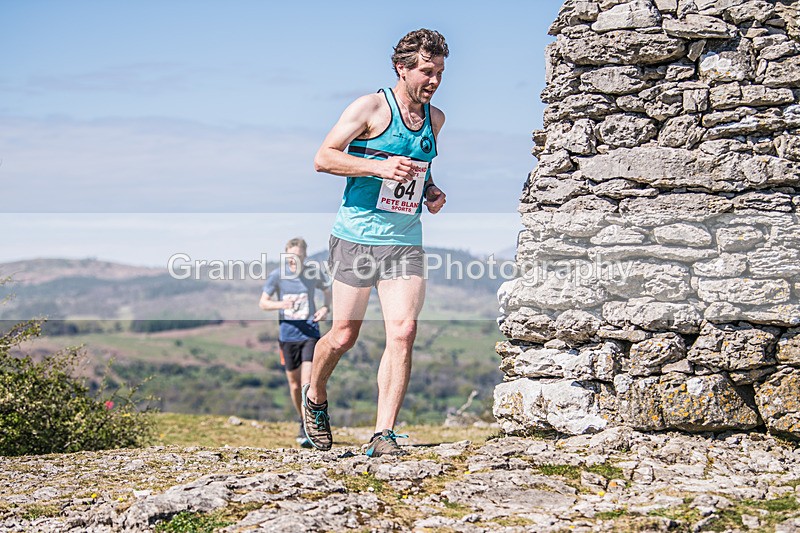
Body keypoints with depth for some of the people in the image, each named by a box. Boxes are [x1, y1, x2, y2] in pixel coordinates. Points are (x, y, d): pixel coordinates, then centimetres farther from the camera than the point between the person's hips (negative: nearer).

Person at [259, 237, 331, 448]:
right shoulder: (277, 275, -5)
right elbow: (263, 302, 0)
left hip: (310, 332, -1)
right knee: (294, 384, 10)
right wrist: (281, 304, -20)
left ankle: (306, 430, -12)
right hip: (288, 333, 1)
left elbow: (328, 290, 18)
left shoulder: (314, 273, -2)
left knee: (307, 382, -14)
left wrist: (326, 308, -1)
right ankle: (303, 421, 31)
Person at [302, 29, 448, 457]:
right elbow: (322, 158, -11)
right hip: (357, 236, -4)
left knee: (403, 332, -12)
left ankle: (383, 435, -8)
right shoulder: (370, 108, -7)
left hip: (405, 240, 4)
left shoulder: (435, 118, 12)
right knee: (343, 336, 3)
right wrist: (379, 167, -22)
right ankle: (315, 397, 34)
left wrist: (431, 190, 8)